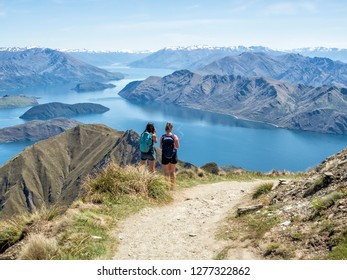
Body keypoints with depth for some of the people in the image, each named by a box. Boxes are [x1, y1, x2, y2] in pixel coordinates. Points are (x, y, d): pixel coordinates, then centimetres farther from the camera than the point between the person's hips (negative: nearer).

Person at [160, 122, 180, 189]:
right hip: (173, 156, 0)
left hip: (165, 157, 0)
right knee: (173, 172, 17)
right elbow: (177, 146, -2)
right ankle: (172, 186, 23)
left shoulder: (162, 137, -9)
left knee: (166, 172, 12)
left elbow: (161, 147, -2)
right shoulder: (174, 136, -11)